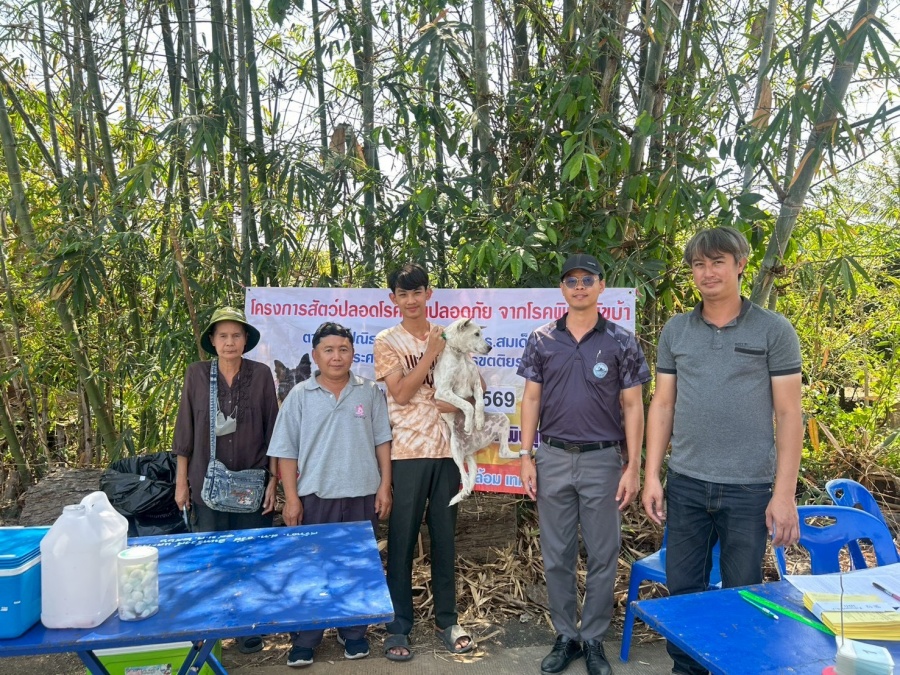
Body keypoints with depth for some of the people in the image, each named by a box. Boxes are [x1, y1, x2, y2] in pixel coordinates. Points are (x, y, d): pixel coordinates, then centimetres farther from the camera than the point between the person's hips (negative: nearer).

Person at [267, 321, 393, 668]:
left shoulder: (370, 392, 2)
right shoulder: (300, 395, -1)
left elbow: (382, 441, 4)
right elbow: (286, 451, -1)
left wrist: (384, 486, -1)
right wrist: (291, 497, -5)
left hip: (362, 495, 1)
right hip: (315, 496, -1)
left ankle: (354, 633, 28)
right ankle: (304, 639, 21)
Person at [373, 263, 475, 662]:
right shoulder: (387, 341, 0)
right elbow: (401, 394, -10)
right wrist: (431, 353, -12)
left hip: (446, 448, 3)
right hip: (407, 452, -3)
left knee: (444, 537, 12)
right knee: (402, 541, 4)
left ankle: (446, 619, 26)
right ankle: (398, 626, 17)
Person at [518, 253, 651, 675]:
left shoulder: (622, 342, -1)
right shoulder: (542, 340, 3)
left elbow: (632, 406, -1)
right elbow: (531, 400, 5)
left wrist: (633, 467, -6)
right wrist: (526, 457, -1)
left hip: (603, 460, -1)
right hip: (552, 458, 2)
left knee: (602, 556, 8)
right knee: (556, 555, 10)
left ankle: (594, 640, 24)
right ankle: (565, 636, 26)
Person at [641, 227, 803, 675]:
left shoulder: (774, 330, -2)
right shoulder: (675, 331, 7)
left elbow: (788, 415, -3)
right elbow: (662, 405, 8)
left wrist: (785, 494, -7)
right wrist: (652, 476, 3)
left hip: (749, 488, -2)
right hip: (686, 484, 3)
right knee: (682, 589, 12)